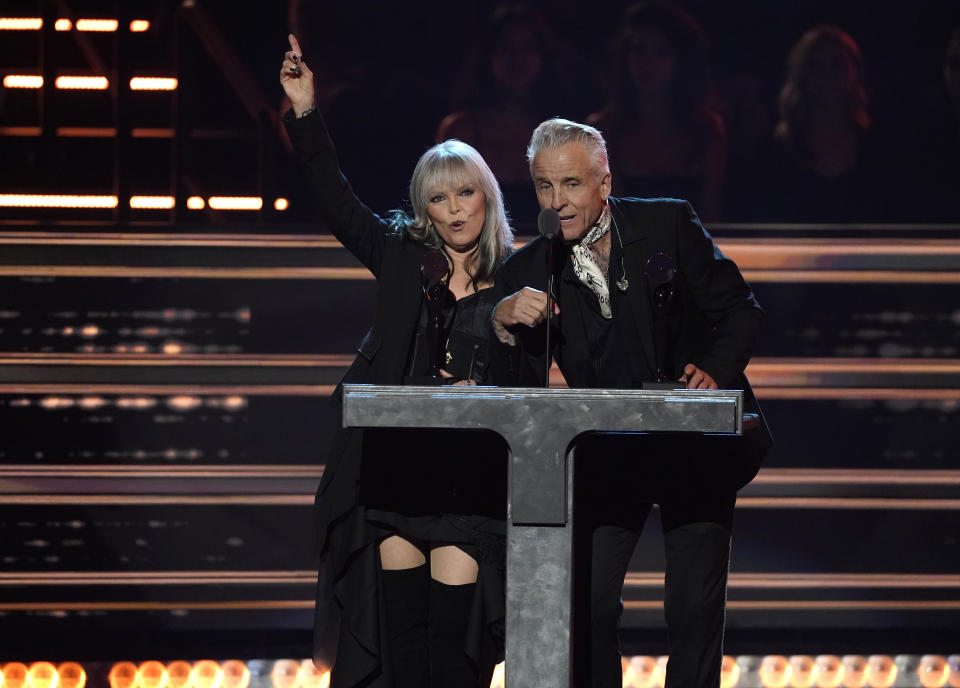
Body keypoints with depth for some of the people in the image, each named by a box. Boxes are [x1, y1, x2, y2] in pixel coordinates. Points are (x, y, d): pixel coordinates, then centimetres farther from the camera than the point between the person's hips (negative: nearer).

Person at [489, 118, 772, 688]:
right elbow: (519, 392, -8)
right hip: (607, 458, 1)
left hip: (696, 447, -1)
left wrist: (716, 372, -17)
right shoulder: (527, 273, -2)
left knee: (695, 607, -3)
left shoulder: (669, 224, -4)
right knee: (585, 603, -9)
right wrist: (506, 326, -26)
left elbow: (740, 310, 0)